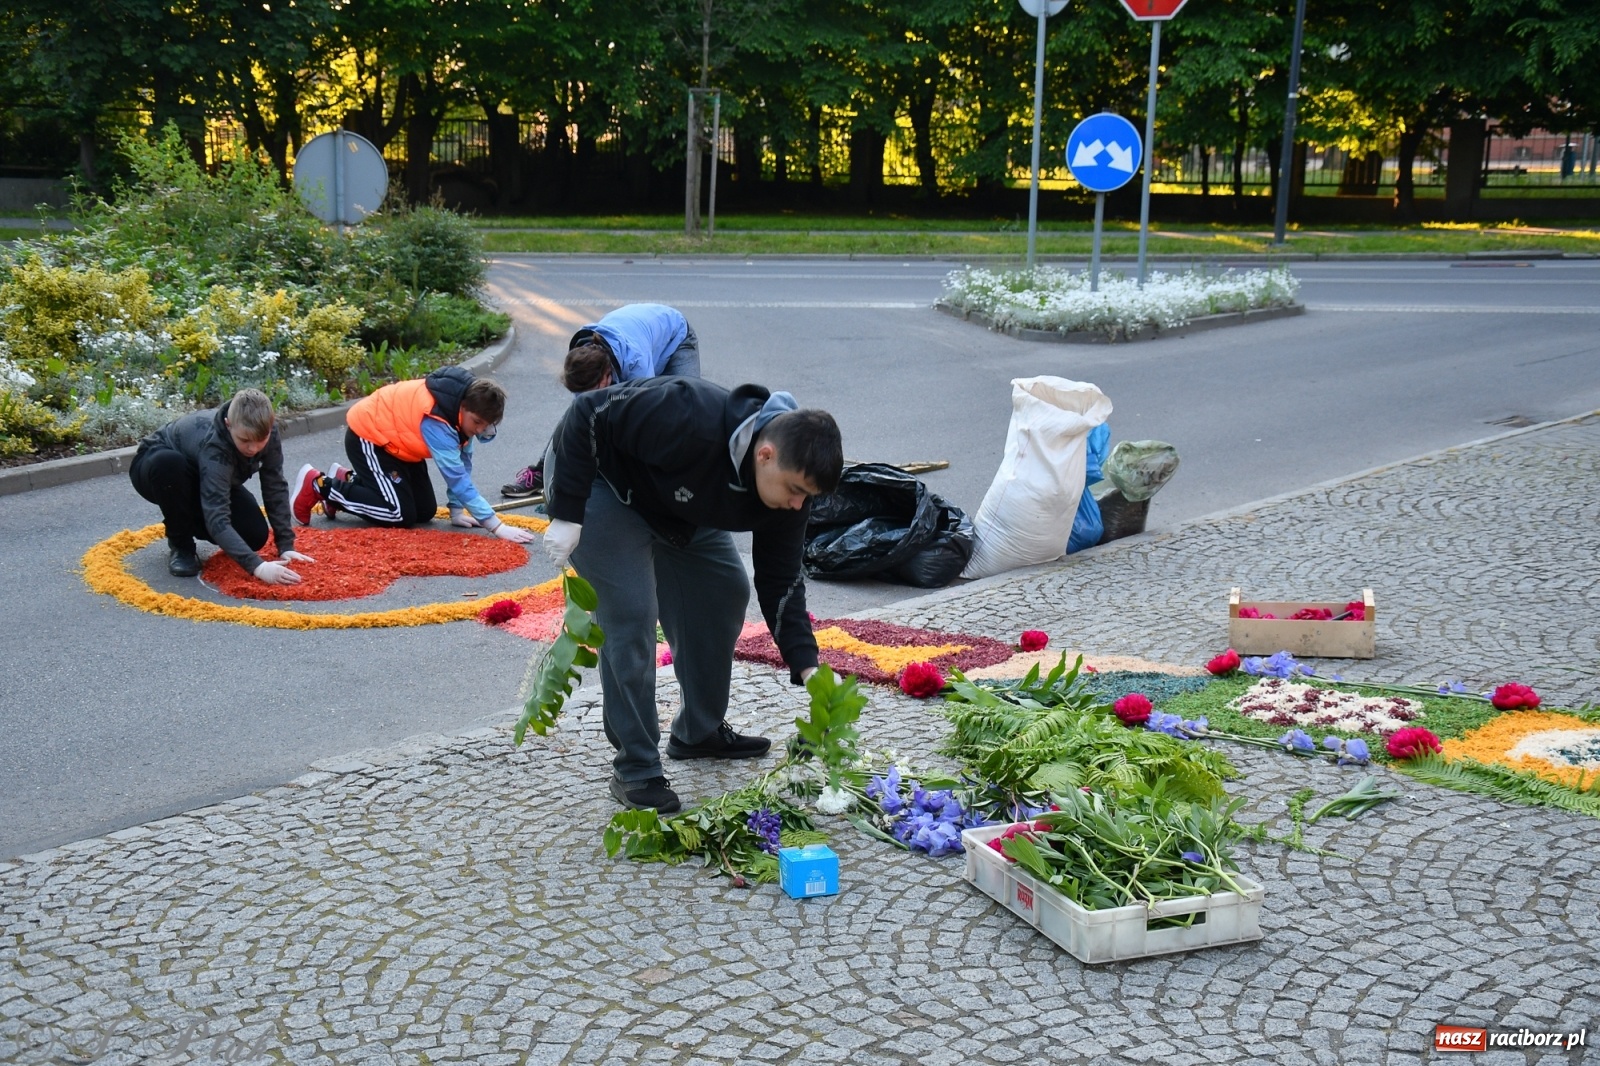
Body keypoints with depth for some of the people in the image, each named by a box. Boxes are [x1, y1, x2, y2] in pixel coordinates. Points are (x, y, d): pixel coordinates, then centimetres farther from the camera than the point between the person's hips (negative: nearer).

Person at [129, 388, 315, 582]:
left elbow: (276, 488, -19)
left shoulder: (266, 432, -26)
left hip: (204, 479, 5)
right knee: (168, 463, -42)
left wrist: (286, 546, -26)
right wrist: (256, 565, -60)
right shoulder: (214, 445, -42)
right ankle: (180, 546, -17)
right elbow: (217, 517, -50)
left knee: (255, 536, -16)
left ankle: (189, 522, 14)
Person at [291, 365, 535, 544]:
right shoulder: (435, 419, -38)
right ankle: (319, 485, -1)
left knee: (425, 512, 6)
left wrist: (457, 510, -12)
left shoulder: (466, 404, -14)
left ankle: (349, 481, 22)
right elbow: (457, 478, -40)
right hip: (368, 436, -9)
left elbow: (462, 463, -6)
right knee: (400, 514, -15)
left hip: (396, 440, 9)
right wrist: (497, 527, -41)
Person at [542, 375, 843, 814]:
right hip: (600, 480, -8)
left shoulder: (789, 480, -17)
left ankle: (700, 732, 25)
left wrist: (808, 668, -18)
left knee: (726, 591, 7)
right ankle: (635, 769, -6)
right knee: (631, 613, -17)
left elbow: (781, 580, -8)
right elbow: (588, 415, -32)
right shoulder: (691, 421, -40)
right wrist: (567, 514, -31)